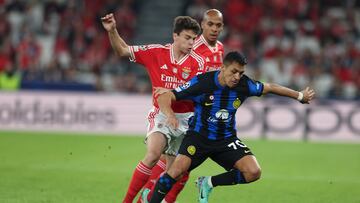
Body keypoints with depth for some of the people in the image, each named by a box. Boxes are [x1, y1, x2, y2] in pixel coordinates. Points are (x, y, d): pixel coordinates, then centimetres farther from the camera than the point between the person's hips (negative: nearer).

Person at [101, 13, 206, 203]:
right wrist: (112, 31, -14)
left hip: (185, 118, 2)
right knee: (153, 155, -25)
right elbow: (122, 50, 2)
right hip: (161, 115, -2)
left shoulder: (198, 62, -7)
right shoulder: (156, 52, -5)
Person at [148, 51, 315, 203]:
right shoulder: (202, 82, -19)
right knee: (177, 169, -29)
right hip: (198, 136, -4)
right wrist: (170, 115, -40)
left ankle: (208, 183, 3)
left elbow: (270, 88, 10)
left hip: (226, 139, 4)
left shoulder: (244, 84, -10)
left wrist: (300, 96, 18)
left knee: (254, 172, -16)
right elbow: (164, 98, -19)